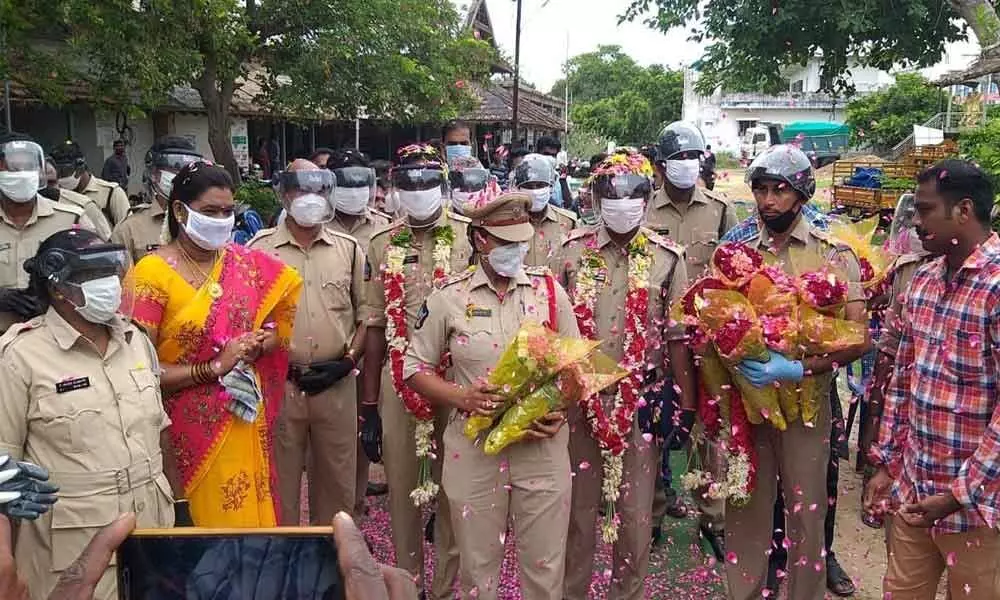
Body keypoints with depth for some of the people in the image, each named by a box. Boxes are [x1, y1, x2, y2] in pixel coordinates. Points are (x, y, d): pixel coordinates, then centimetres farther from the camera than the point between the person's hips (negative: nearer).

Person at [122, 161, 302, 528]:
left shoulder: (246, 264, 4)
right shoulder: (152, 274, -10)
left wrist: (266, 341, -5)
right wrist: (214, 367, -18)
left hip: (245, 425, 4)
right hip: (189, 431, -4)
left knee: (250, 517, 12)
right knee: (194, 526, 5)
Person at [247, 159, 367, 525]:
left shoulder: (349, 249, 5)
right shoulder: (259, 249, -1)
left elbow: (365, 312, 9)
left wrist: (349, 359, -4)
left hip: (337, 385, 2)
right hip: (278, 384, -1)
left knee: (337, 480, 13)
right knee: (280, 481, 10)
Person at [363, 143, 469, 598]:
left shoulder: (470, 237, -2)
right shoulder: (381, 245, 6)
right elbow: (376, 325, 8)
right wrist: (368, 402, 7)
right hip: (399, 378, 3)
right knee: (401, 484, 12)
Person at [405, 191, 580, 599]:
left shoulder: (550, 292, 1)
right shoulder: (448, 298, -2)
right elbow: (415, 367, 3)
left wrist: (560, 411, -12)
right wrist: (460, 398, -14)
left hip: (542, 448, 1)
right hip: (474, 450, 0)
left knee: (545, 567, 11)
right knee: (478, 566, 14)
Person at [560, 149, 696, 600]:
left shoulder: (668, 258, -1)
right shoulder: (572, 251, 1)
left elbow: (679, 337, 0)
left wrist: (686, 405, -2)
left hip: (644, 400, 0)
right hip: (578, 398, 1)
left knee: (636, 511, 9)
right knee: (577, 506, 12)